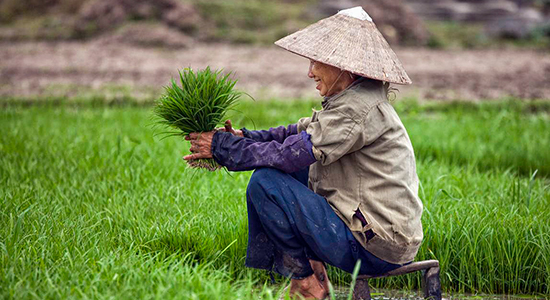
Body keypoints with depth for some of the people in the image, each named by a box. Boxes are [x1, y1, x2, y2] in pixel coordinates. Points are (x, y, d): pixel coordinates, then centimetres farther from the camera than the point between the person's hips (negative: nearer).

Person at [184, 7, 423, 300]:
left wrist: (224, 147, -12)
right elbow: (300, 132, 14)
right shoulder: (355, 98, 12)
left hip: (376, 250, -10)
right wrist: (244, 138, 1)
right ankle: (260, 275, 17)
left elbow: (291, 155, -22)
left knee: (265, 182, -14)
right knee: (275, 169, 16)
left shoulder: (357, 108, -20)